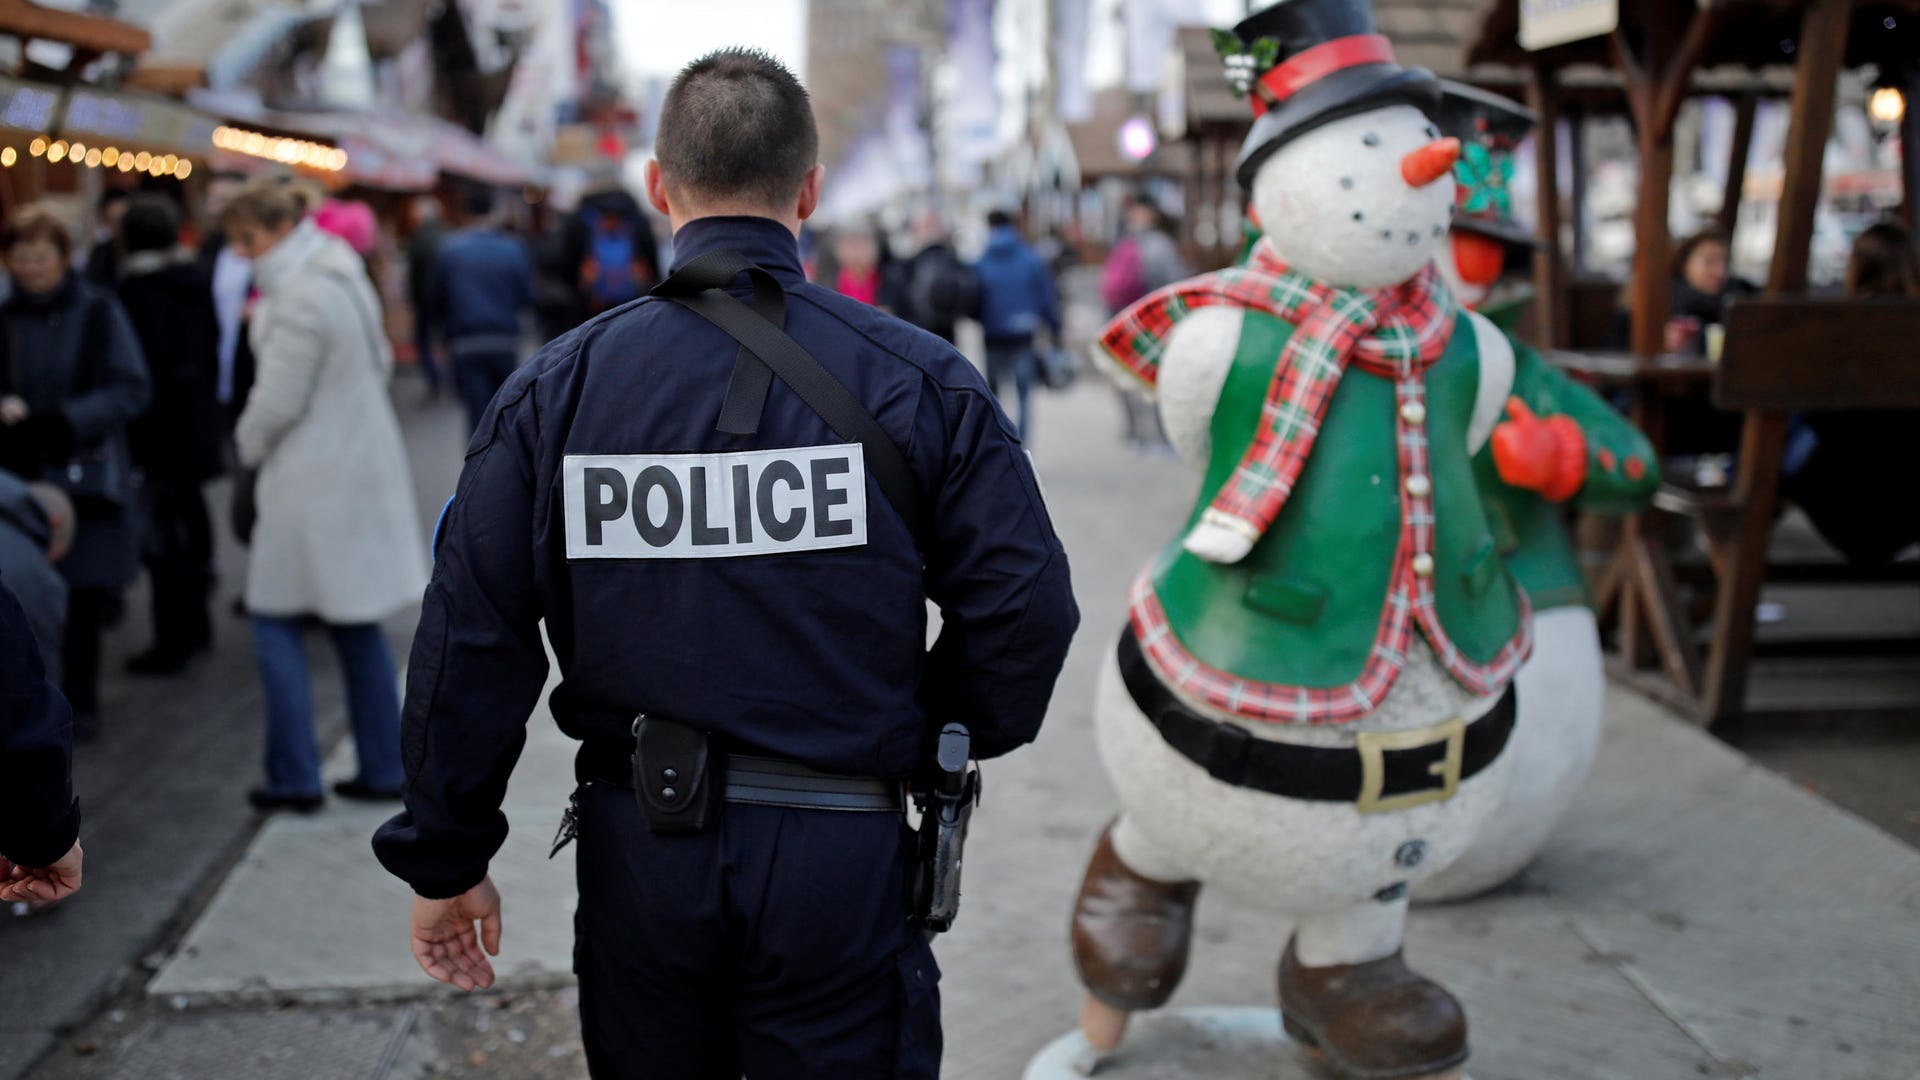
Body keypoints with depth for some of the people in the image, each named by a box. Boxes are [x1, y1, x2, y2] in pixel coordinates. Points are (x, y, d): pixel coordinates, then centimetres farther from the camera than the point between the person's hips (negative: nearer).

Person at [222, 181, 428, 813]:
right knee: (356, 625, 14)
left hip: (314, 484, -9)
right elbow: (380, 363, 21)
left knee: (275, 622, 1)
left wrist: (248, 446, 3)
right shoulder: (342, 277, 11)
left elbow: (279, 400, -18)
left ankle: (295, 777, 3)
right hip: (363, 468, 9)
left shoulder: (299, 299, -18)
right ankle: (383, 768, 18)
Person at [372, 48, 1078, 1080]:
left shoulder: (556, 389, -3)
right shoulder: (919, 382, -5)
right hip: (839, 858, -2)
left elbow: (470, 638, -3)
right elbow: (1026, 609, -6)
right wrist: (932, 740, 13)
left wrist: (445, 860, 7)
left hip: (636, 850, 2)